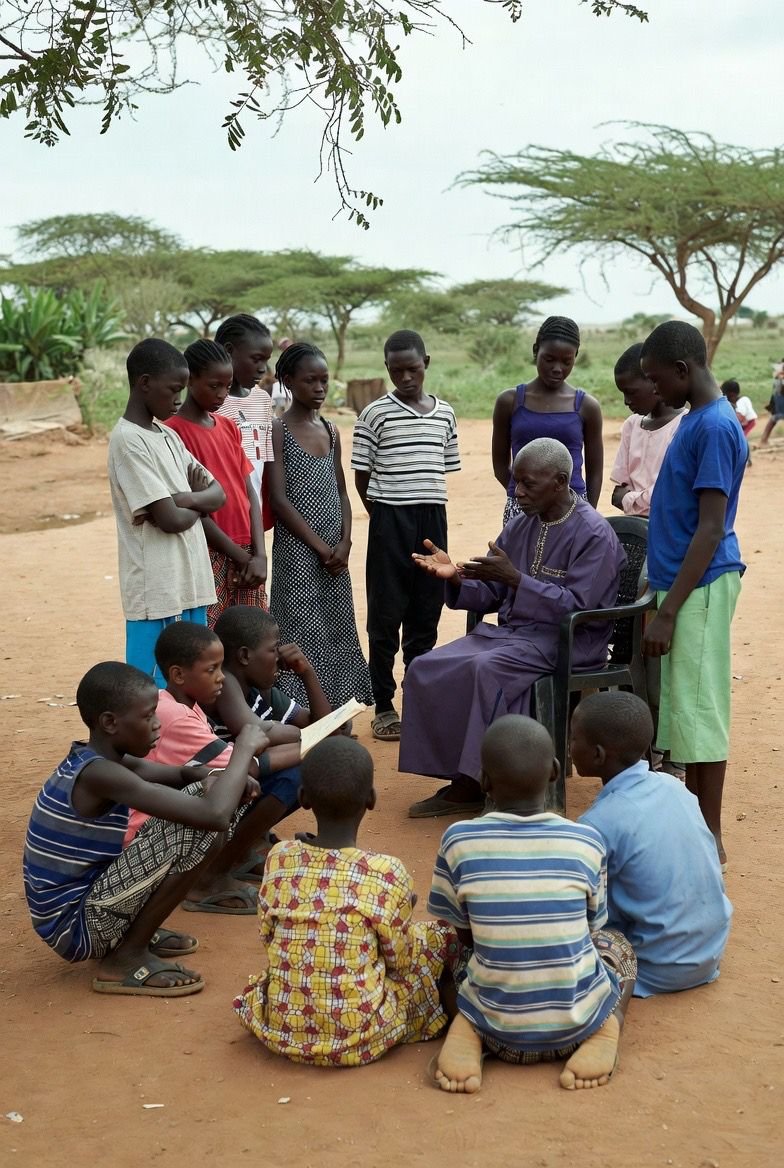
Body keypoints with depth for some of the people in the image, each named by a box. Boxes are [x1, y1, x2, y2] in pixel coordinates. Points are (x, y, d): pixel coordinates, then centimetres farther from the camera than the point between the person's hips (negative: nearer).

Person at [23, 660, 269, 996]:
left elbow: (176, 774, 18)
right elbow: (215, 815, -33)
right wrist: (245, 749, -17)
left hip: (84, 901, 10)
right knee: (197, 828, -22)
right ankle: (127, 957, -9)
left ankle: (134, 931, 14)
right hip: (75, 927, -10)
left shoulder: (97, 759, 3)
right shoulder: (100, 774, -25)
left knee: (195, 799, 9)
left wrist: (211, 779, -5)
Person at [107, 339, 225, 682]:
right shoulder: (128, 441, -14)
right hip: (157, 592, -8)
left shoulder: (168, 436, 13)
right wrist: (197, 503, 2)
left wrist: (181, 498, -11)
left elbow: (218, 494, 10)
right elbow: (171, 520, -19)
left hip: (189, 584, 8)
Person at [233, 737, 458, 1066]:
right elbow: (400, 960, -5)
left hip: (279, 1032, 4)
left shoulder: (279, 859, -7)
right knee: (442, 934, 15)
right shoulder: (387, 873, -17)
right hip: (361, 1039, -4)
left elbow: (268, 937, 6)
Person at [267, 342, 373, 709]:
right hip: (297, 551, -6)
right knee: (304, 638, -6)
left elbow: (340, 493, 13)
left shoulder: (330, 431, 12)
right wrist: (321, 547, -13)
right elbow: (279, 500, -12)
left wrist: (344, 543, -3)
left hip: (334, 553, 6)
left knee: (338, 635, 8)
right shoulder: (278, 431, -7)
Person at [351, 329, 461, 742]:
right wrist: (385, 518, 0)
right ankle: (384, 706, 10)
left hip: (432, 519, 4)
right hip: (389, 521, -3)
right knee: (386, 615, 2)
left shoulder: (444, 413, 8)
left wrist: (427, 508, 7)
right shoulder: (375, 414, -3)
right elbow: (362, 478, 0)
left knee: (425, 615, 9)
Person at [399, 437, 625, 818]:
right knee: (425, 668, -13)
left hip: (566, 641, -7)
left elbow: (577, 607, -18)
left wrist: (514, 579, -25)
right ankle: (460, 782, -12)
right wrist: (456, 577, -8)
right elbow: (490, 595, 13)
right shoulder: (520, 526, 11)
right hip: (509, 630, 7)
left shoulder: (595, 535, -10)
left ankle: (474, 783, -21)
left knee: (486, 669, -34)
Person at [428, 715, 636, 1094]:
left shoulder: (458, 841, -10)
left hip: (498, 1031, 0)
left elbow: (464, 937, 3)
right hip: (575, 1025, 0)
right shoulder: (587, 842, -8)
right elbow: (591, 930, 7)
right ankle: (608, 1028, 2)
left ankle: (466, 1029, 2)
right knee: (616, 944, 30)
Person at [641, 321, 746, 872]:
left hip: (699, 587, -9)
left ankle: (710, 837, 6)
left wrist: (667, 612, -21)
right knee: (686, 704, 14)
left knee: (698, 706, -3)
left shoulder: (715, 426, -17)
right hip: (682, 581, 9)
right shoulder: (697, 420, 12)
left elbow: (711, 528, -20)